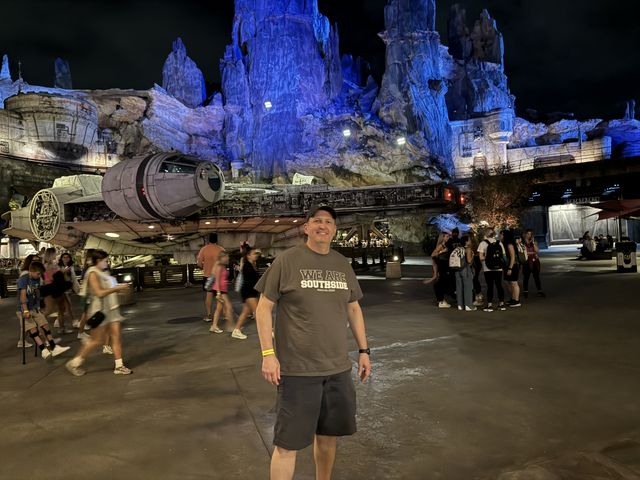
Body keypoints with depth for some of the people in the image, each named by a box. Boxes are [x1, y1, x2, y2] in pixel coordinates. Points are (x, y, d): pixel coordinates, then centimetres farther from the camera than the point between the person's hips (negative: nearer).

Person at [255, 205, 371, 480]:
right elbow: (264, 307, -6)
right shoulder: (287, 260, -8)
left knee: (329, 435, 18)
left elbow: (353, 308, 15)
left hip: (338, 368, 5)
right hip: (298, 370, -5)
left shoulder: (342, 264, 7)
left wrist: (363, 350, 12)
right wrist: (268, 354, -13)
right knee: (288, 443, 3)